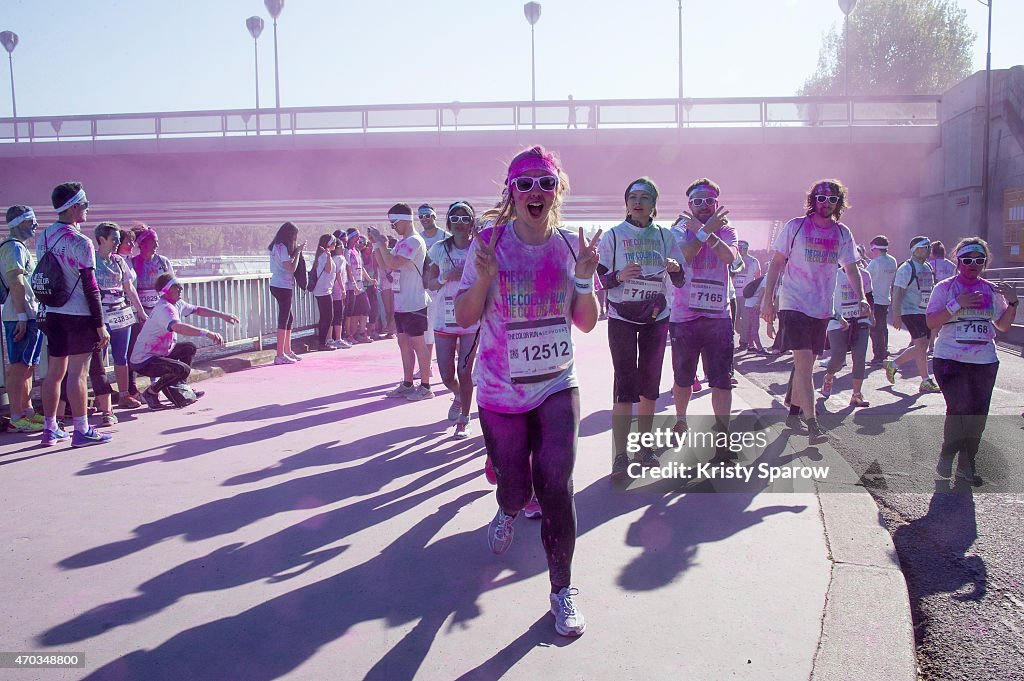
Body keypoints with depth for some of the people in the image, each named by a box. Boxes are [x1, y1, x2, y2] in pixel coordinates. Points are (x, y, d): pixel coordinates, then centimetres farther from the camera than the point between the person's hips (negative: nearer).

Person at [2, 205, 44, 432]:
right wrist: (22, 317, -23)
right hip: (21, 317, -10)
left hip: (28, 315, 10)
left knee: (27, 366, 14)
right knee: (18, 367, -7)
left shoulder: (20, 247, 20)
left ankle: (27, 411, 21)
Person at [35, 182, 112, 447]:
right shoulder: (80, 242, -14)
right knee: (77, 374, -3)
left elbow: (41, 279, 15)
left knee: (55, 371, 12)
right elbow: (90, 287, -15)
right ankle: (82, 431, 2)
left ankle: (50, 429, 19)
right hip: (79, 316, -7)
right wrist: (100, 325, -12)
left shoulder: (42, 238, 10)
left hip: (53, 315, 7)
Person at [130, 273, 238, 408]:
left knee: (189, 349, 18)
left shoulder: (177, 304, 4)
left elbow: (197, 310, 19)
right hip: (143, 361, -10)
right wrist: (206, 333, -52)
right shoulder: (164, 308, -26)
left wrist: (222, 315, 10)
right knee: (183, 369, -26)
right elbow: (178, 327, -45)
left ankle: (180, 387, 22)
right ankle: (151, 392, -5)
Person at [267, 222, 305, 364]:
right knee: (284, 319, -7)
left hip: (278, 285, 10)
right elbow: (291, 268, -18)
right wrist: (298, 252, -9)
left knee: (289, 318, 17)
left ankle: (287, 351, 25)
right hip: (283, 287, -10)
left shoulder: (277, 246, 15)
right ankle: (280, 355, -5)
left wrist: (297, 251, 10)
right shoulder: (282, 247, -14)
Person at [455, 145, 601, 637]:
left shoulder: (571, 246, -1)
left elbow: (587, 323, 3)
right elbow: (464, 318, -5)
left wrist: (584, 278, -14)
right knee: (516, 486, 8)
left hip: (557, 385, 1)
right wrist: (483, 278, -23)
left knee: (556, 486, -10)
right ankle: (509, 509, 49)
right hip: (501, 391, -1)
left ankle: (562, 587, 10)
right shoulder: (489, 244, -8)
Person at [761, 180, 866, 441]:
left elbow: (851, 268, 10)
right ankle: (812, 424, -16)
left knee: (806, 364, 12)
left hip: (822, 309, 5)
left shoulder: (842, 233, 7)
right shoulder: (795, 226, -4)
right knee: (804, 363, -14)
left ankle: (794, 413, 26)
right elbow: (776, 262, -1)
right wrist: (767, 299, -5)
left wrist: (861, 298, -6)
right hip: (794, 304, -5)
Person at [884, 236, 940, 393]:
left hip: (925, 312, 9)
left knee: (921, 347, 8)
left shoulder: (928, 268, 14)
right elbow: (898, 293, -15)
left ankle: (892, 365, 23)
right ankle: (926, 381, -4)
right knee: (921, 344, -10)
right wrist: (897, 316, -19)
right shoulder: (906, 268, -11)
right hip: (910, 311, -9)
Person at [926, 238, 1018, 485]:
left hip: (985, 362, 4)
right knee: (959, 408, -17)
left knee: (978, 416, 3)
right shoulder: (945, 287, 0)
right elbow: (931, 322, -6)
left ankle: (967, 466, 16)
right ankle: (946, 455, 7)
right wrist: (956, 305, -17)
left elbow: (1003, 326, 13)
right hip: (950, 359, -4)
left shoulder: (992, 290, 10)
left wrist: (1012, 302, -2)